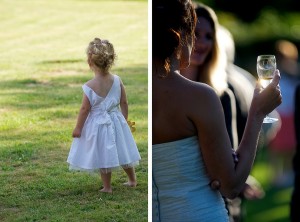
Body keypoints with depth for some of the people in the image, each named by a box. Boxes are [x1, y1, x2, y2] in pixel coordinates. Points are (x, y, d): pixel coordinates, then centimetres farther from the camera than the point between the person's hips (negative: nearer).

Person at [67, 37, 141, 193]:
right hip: (116, 121, 5)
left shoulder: (90, 86, -20)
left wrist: (78, 128, -5)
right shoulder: (117, 80, -7)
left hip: (98, 124, -5)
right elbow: (124, 103, 0)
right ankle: (132, 180, 35)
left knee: (104, 157, 7)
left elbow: (85, 109, -15)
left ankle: (107, 187, 16)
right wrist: (124, 120, 15)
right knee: (122, 151, 20)